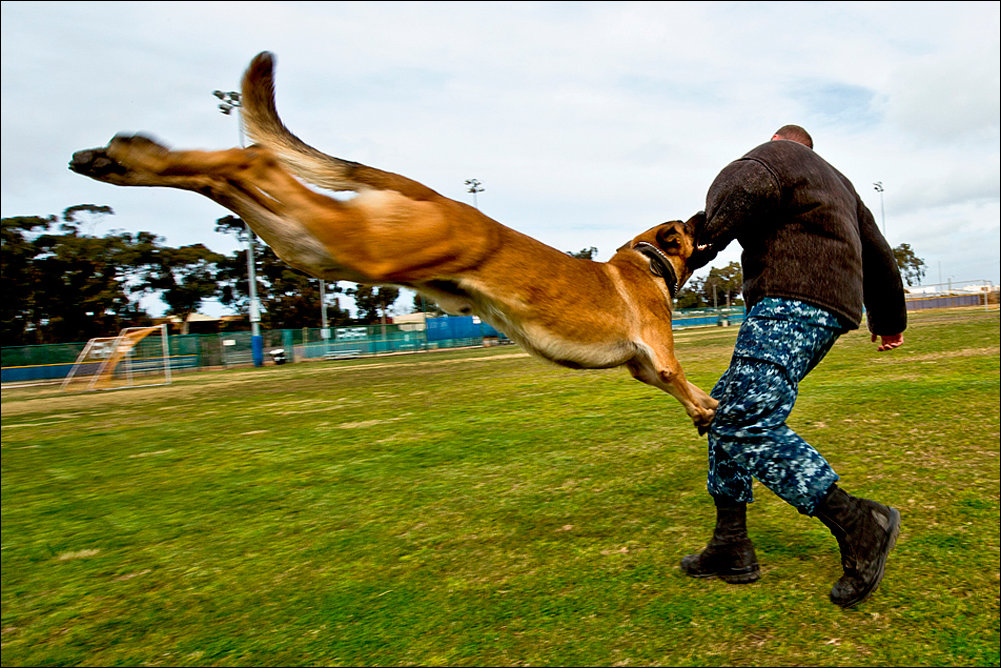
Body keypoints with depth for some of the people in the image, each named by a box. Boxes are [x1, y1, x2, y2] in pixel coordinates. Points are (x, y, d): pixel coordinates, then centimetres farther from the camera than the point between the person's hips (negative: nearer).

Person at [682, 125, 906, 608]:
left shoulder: (777, 152, 9)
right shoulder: (836, 180, 34)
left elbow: (747, 184, -19)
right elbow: (877, 253, 39)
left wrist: (707, 239, -11)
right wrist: (889, 321, 49)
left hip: (793, 301, -10)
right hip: (828, 309, 10)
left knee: (745, 424, -21)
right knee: (726, 409, 9)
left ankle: (856, 523, -19)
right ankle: (730, 548, 10)